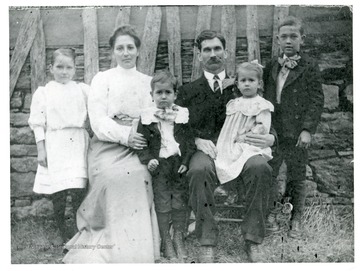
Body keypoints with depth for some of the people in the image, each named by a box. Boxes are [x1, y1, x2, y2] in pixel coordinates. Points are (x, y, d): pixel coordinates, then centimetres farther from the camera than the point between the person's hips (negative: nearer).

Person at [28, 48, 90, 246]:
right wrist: (41, 150, -2)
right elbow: (38, 123, 3)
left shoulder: (83, 90, 8)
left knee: (78, 191, -8)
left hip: (77, 145, 0)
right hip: (55, 146, 0)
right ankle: (62, 232, 24)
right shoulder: (43, 93, 5)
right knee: (57, 194, 5)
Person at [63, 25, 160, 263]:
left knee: (139, 177, -23)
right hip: (108, 146, -2)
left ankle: (137, 251, -11)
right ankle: (111, 253, -13)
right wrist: (124, 135, -15)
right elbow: (98, 120, -1)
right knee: (113, 179, -26)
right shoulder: (102, 79, 9)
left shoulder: (148, 81, 17)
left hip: (136, 148, 2)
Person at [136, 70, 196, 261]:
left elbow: (190, 142, 5)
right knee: (162, 203, 2)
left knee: (180, 202, 6)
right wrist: (148, 159, -16)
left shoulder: (182, 116, 4)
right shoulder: (147, 118, 0)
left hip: (179, 163, 1)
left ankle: (179, 239, 19)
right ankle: (165, 241, 14)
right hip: (159, 165, -1)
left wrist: (185, 161, -6)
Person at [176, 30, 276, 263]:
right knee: (199, 170, -36)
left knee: (261, 168, -32)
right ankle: (207, 241, -25)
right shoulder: (189, 91, 19)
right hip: (206, 148, -1)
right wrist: (197, 140, -10)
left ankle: (253, 240, -21)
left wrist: (271, 138, -7)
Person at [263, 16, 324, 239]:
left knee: (297, 177, 8)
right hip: (273, 132, 4)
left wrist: (307, 129, -15)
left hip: (296, 134, -4)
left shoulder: (309, 66, -5)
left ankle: (296, 220, 23)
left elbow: (317, 100, -8)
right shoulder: (272, 66, 8)